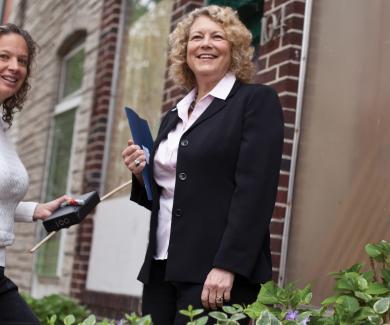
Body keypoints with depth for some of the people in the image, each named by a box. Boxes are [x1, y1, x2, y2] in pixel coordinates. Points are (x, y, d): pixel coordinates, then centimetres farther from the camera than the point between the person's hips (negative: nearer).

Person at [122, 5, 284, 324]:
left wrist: (227, 266, -20)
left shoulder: (257, 100, -3)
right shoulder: (174, 117, 17)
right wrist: (141, 174, 2)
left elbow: (255, 190, -12)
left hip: (215, 269, -6)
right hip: (161, 267, 6)